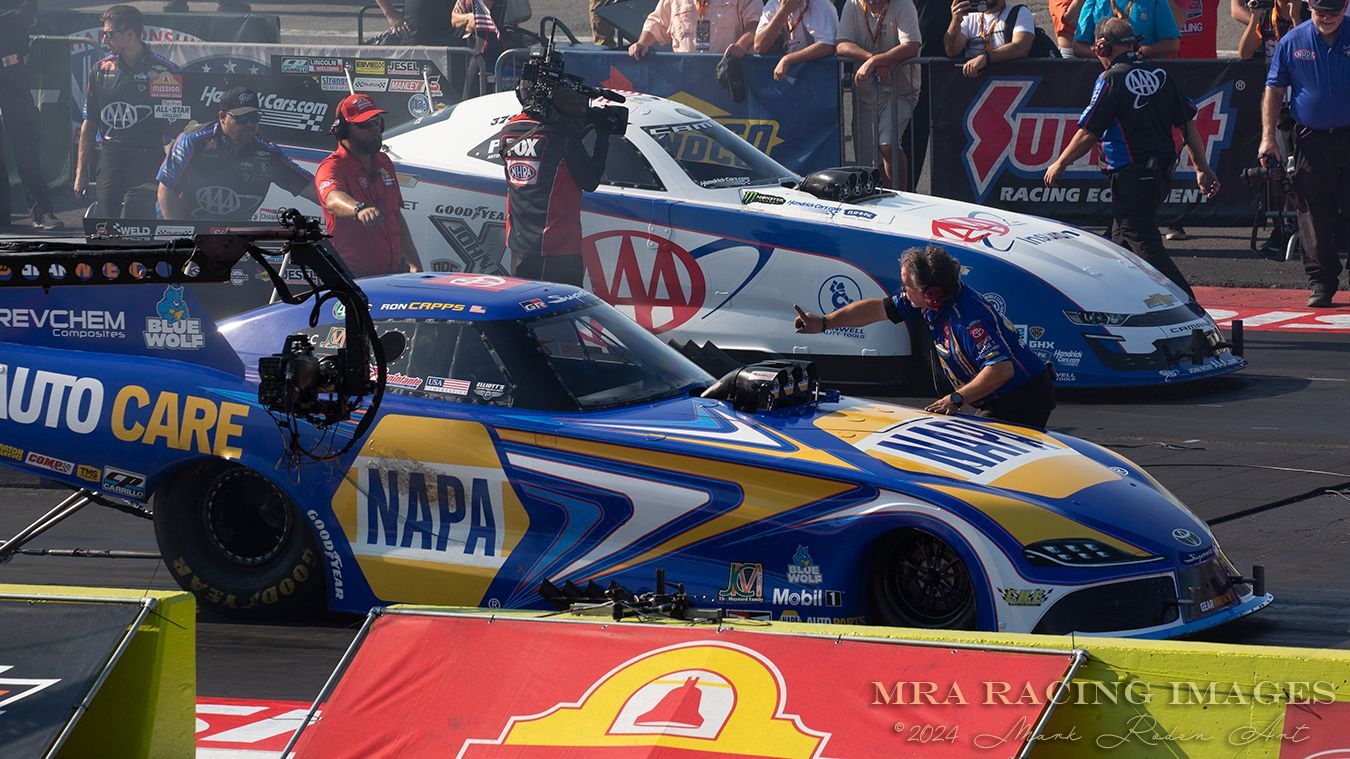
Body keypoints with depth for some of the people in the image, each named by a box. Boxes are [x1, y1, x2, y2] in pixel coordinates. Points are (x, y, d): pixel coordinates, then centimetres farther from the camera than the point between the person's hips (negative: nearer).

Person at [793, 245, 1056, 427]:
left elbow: (1002, 369, -37)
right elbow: (879, 308, 9)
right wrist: (824, 322, 8)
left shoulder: (970, 319, -30)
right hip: (998, 402, 10)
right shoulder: (932, 301, 0)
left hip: (1023, 400, -10)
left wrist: (957, 399, -34)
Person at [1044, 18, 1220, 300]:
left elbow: (1088, 134, -11)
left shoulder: (1111, 78, -11)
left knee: (1147, 247, -10)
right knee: (1122, 238, 21)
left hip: (1131, 178, -8)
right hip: (1162, 175, 8)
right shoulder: (1159, 74, 10)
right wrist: (1203, 169, 15)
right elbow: (1188, 123, 10)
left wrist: (1059, 165, 2)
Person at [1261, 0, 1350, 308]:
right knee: (1314, 213, 1)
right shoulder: (1292, 41, 4)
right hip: (1310, 140, 1)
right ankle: (1321, 281, 8)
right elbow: (1274, 91, 9)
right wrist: (1268, 137, 1)